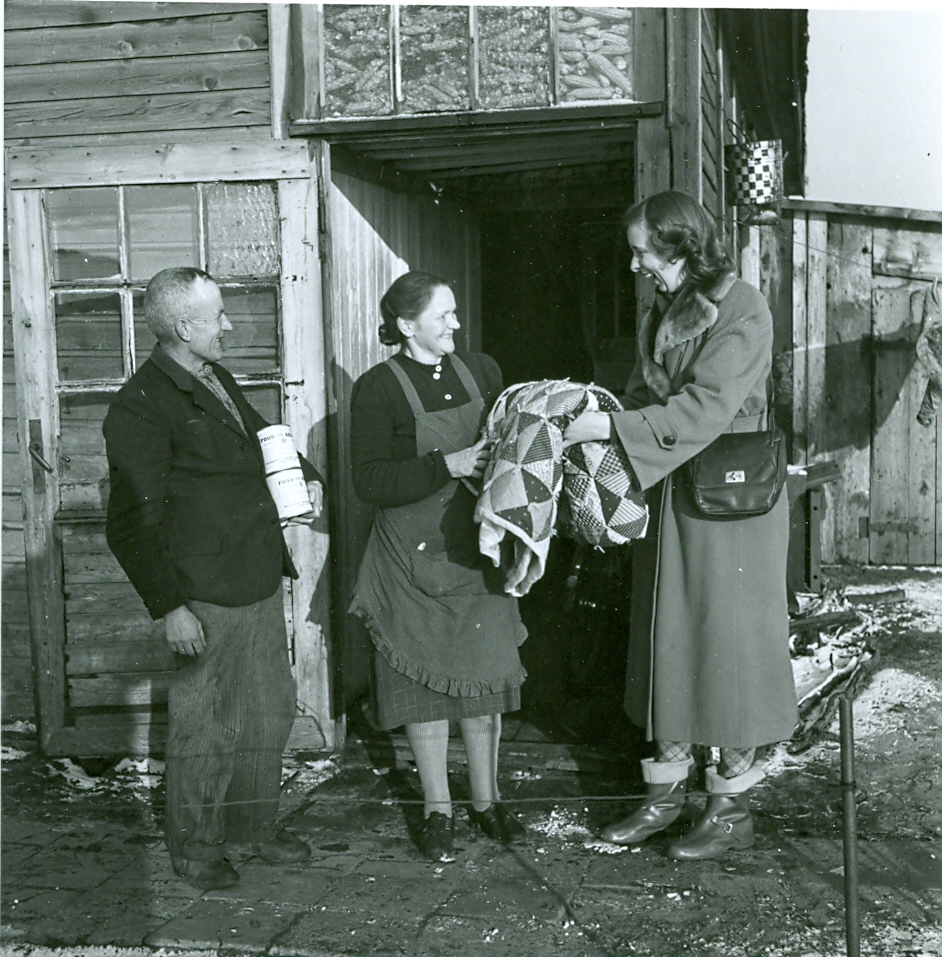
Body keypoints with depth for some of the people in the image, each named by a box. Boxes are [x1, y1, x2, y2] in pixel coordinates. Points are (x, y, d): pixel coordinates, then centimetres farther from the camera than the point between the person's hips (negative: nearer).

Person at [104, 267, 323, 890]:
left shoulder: (217, 380, 12)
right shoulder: (141, 405, -16)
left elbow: (260, 436, 32)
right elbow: (134, 523, -17)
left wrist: (305, 476, 12)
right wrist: (170, 607, -19)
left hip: (263, 581, 9)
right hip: (208, 598, -9)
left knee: (271, 712, 17)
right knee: (206, 727, 4)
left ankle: (253, 827, 34)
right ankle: (195, 846, 24)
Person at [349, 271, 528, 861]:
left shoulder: (482, 370, 6)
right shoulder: (377, 390, -10)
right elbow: (370, 481, -15)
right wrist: (446, 466, -22)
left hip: (477, 547, 4)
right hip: (414, 556, -4)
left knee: (485, 675, 9)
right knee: (425, 678, 4)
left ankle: (487, 801, 25)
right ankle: (438, 809, 20)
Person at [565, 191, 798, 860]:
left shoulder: (742, 310, -13)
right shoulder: (662, 314, 12)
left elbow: (706, 408, -22)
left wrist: (613, 427, -23)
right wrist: (597, 418, -4)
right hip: (669, 493, 8)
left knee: (728, 637, 0)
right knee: (667, 636, 10)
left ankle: (733, 805, 12)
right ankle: (667, 789, 22)